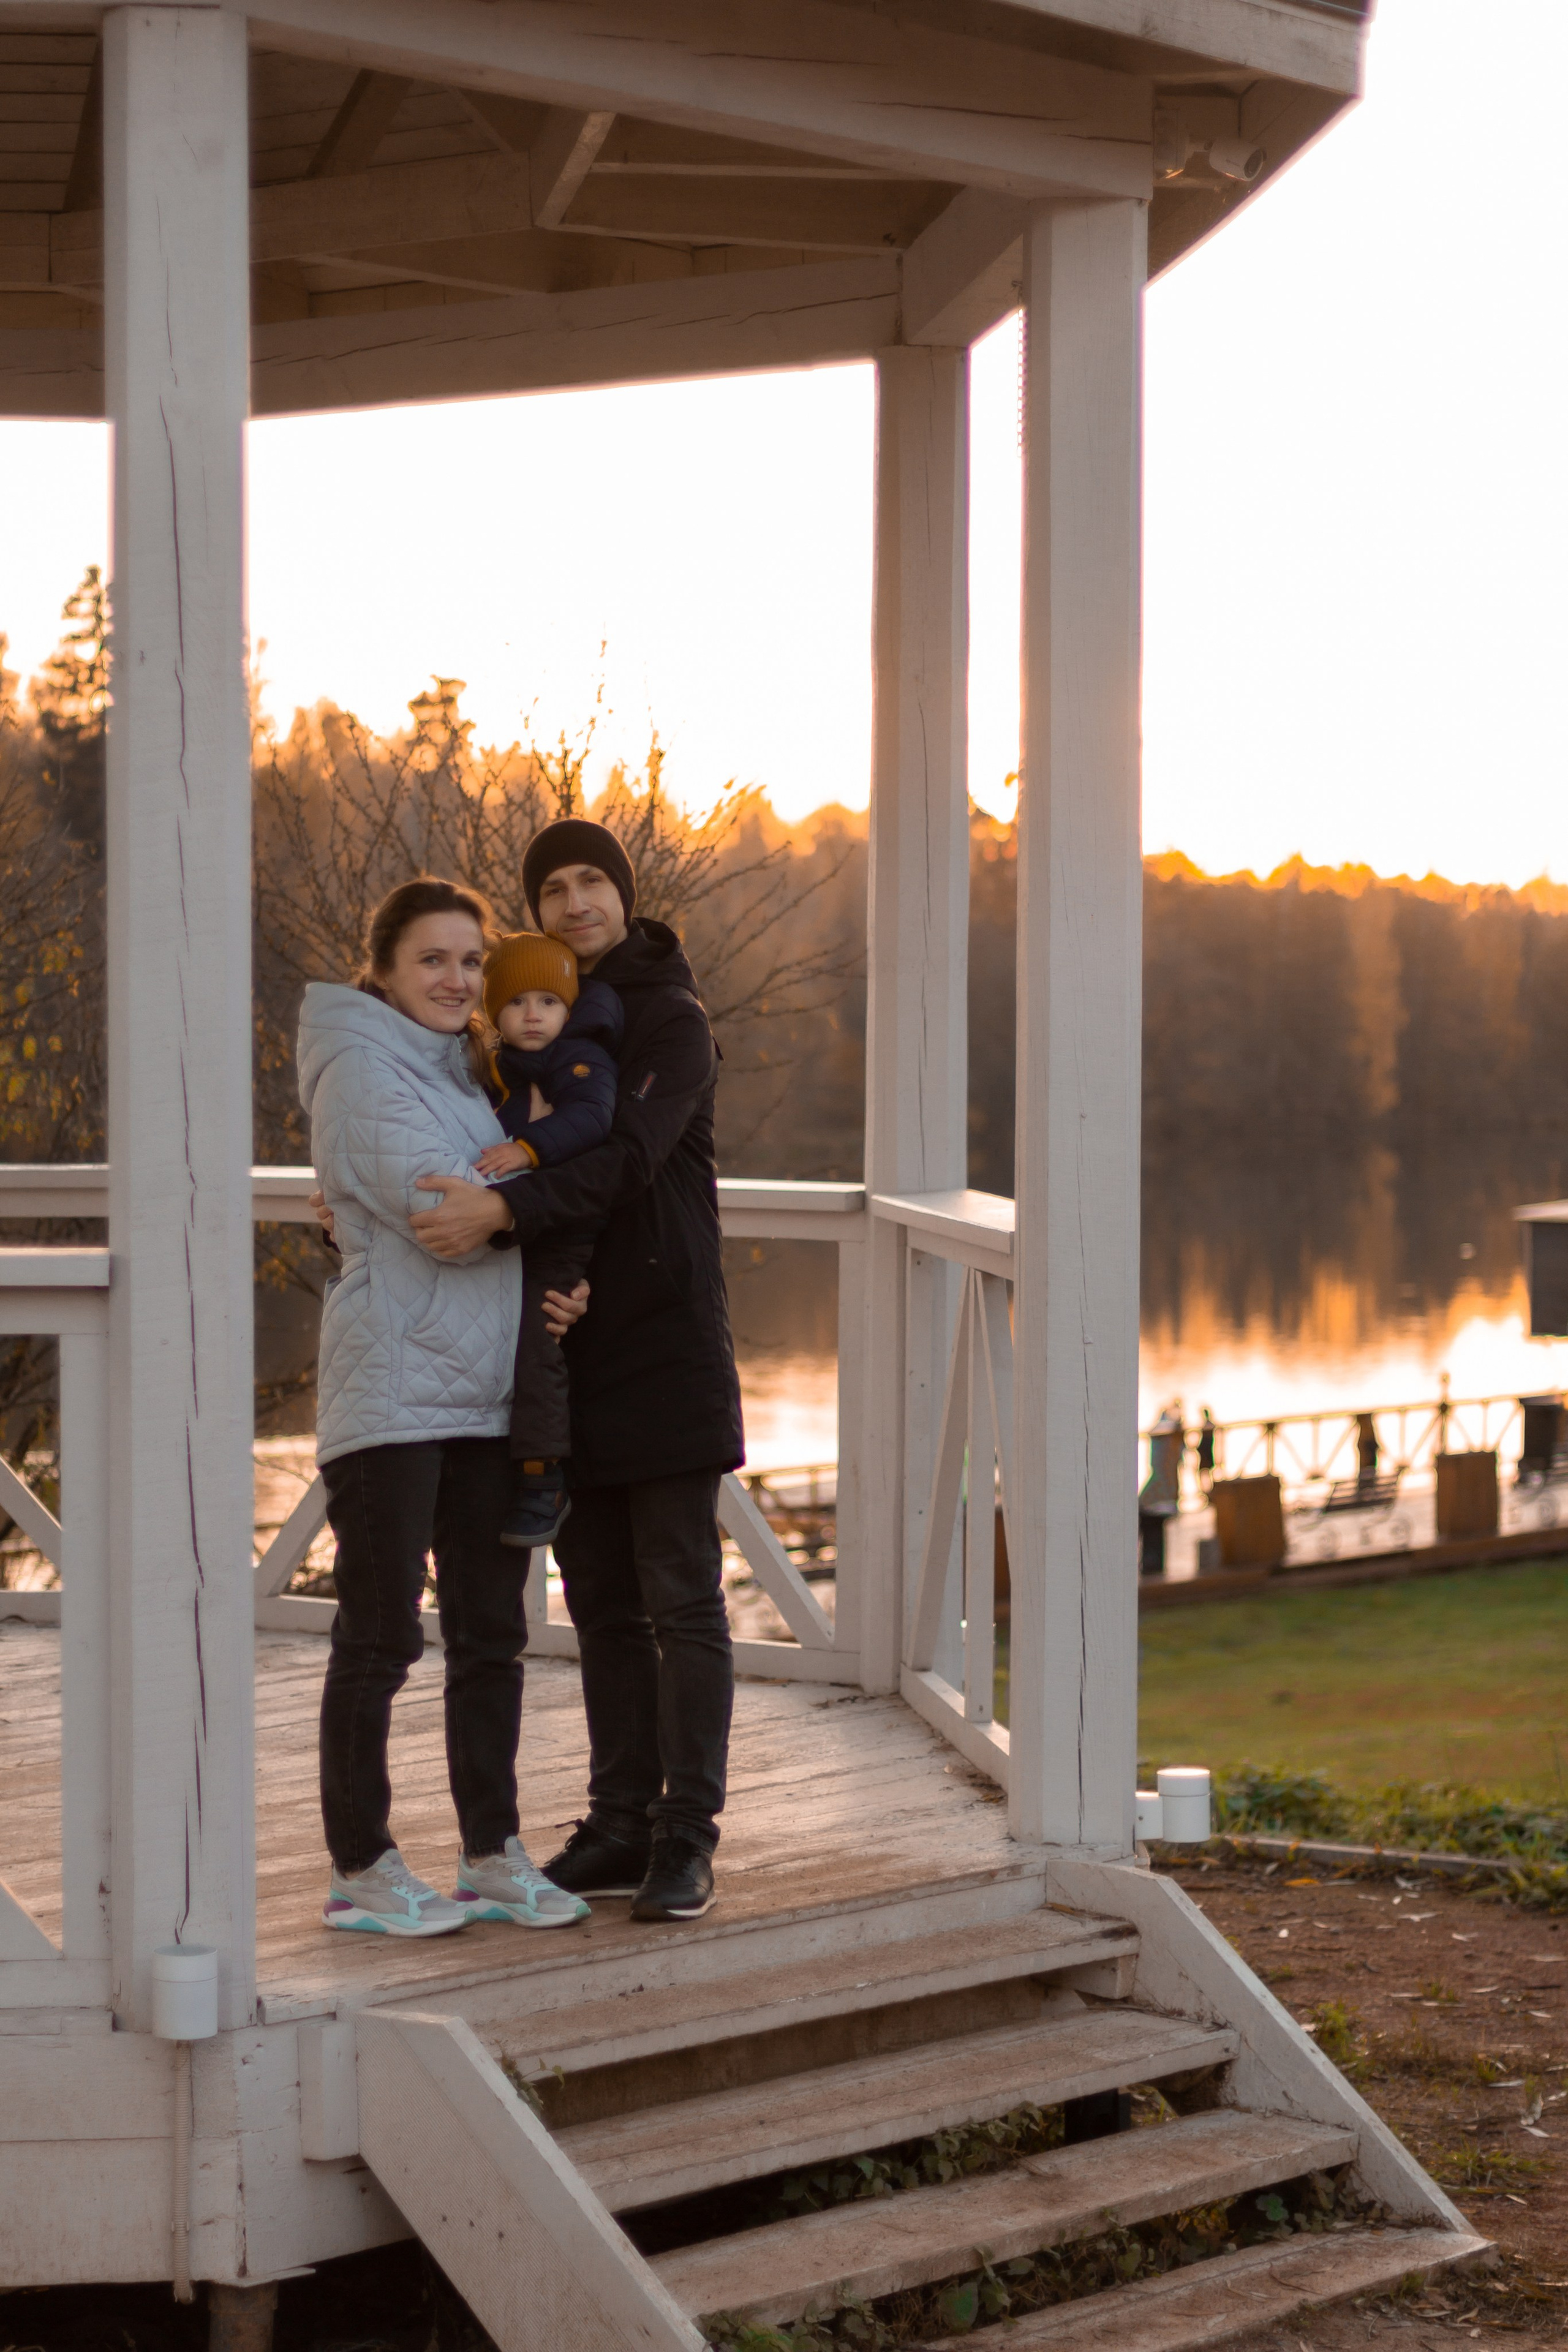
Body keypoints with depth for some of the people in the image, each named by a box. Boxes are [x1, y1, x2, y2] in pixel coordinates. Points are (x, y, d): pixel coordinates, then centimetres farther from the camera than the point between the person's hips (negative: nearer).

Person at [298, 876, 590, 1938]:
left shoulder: (466, 1069, 18)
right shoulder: (364, 1066, -8)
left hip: (488, 1394, 8)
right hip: (392, 1390, -8)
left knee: (491, 1633, 10)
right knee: (380, 1638, -2)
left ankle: (493, 1854, 17)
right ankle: (362, 1867, 5)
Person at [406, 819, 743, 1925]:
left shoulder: (672, 1022, -7)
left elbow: (630, 1158, -22)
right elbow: (495, 1158, 16)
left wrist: (504, 1209, -36)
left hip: (665, 1349, -7)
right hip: (571, 1356, 7)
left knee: (682, 1600, -3)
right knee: (603, 1605, 10)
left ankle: (686, 1837, 0)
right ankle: (621, 1825, 17)